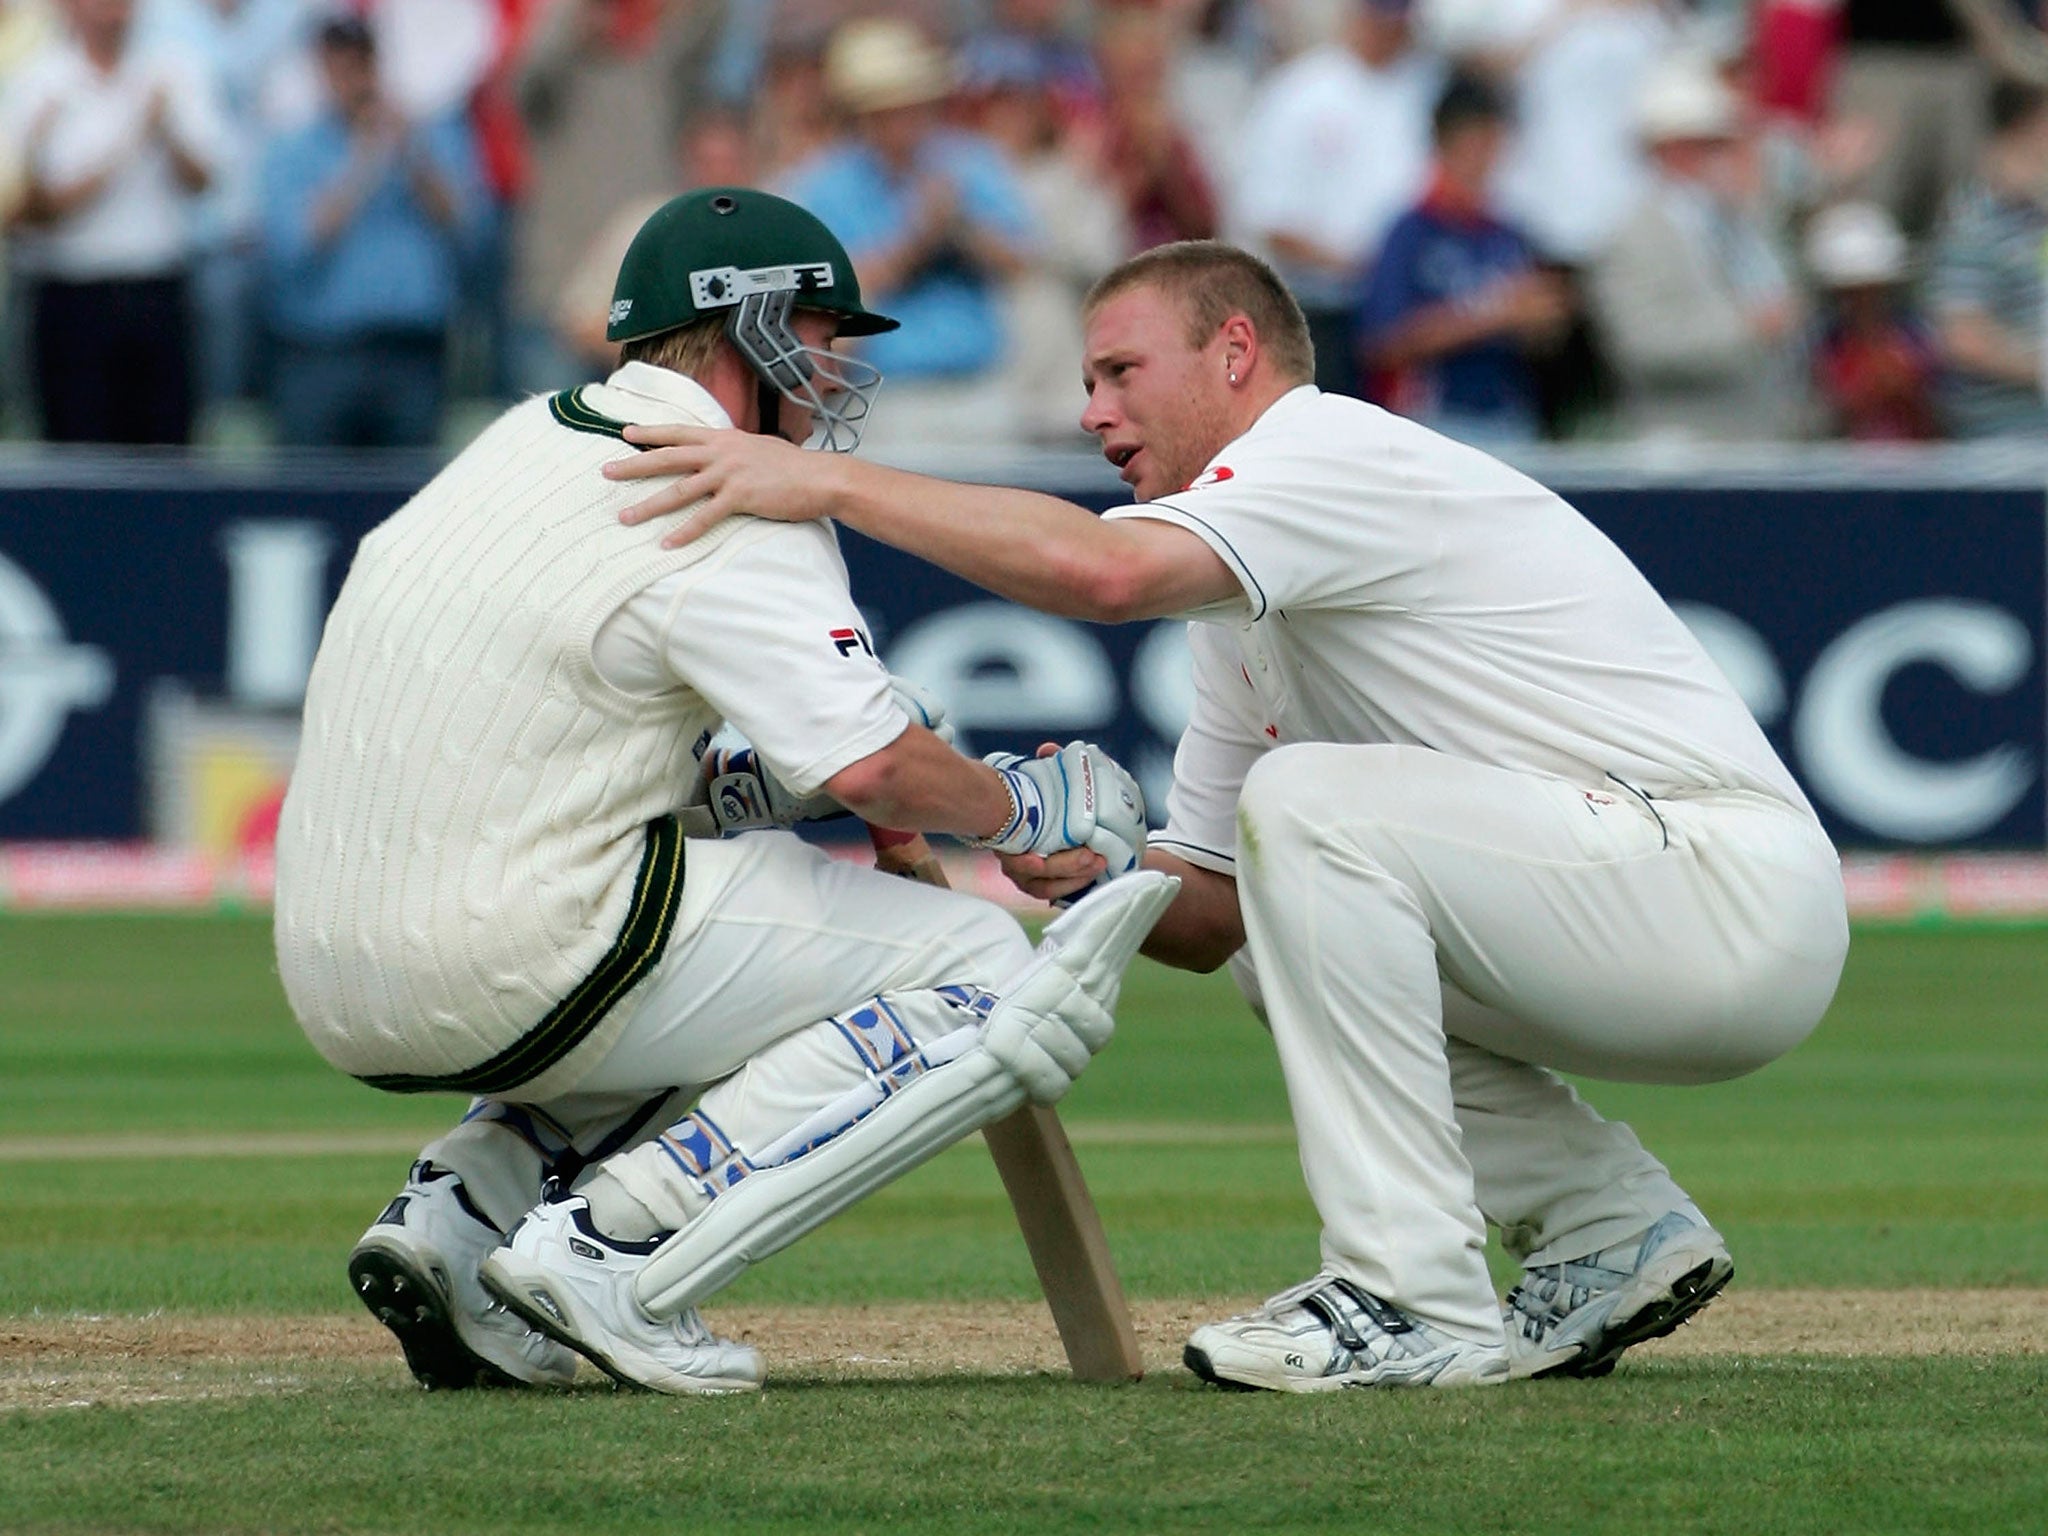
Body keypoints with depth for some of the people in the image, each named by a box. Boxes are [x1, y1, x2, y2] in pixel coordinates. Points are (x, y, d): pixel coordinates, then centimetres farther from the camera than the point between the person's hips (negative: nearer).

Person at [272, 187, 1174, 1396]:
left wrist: (768, 779, 16)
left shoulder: (531, 439, 17)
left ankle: (466, 1202, 11)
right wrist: (1025, 806, 0)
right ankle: (612, 1242, -12)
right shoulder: (728, 519, -10)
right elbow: (877, 770, -20)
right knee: (980, 976, -1)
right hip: (513, 973, -9)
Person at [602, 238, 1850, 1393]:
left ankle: (1418, 1305, -21)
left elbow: (1104, 570, -30)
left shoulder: (1335, 449, -10)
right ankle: (1616, 1231, 15)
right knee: (1280, 942, 22)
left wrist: (827, 481, -27)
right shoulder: (1246, 611, 21)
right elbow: (1211, 913, 19)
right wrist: (1095, 873, -3)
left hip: (1747, 898, -10)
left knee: (1310, 803, -22)